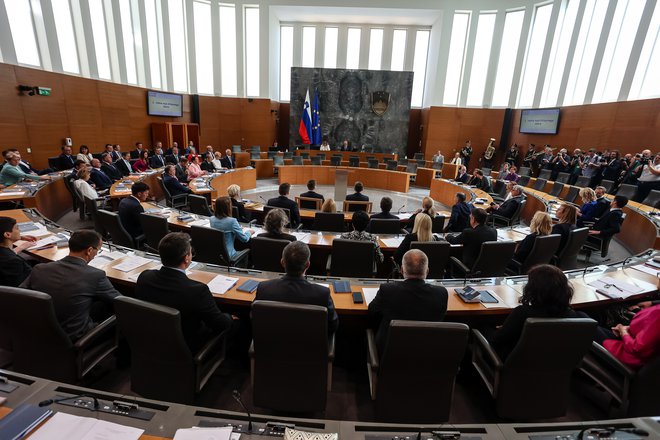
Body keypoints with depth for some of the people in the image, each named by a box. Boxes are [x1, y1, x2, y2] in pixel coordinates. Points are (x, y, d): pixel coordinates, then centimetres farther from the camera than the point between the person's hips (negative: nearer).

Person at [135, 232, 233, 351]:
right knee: (235, 322, 14)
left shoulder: (144, 277, -17)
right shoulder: (197, 290, -35)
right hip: (188, 349, -6)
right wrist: (230, 318, 1)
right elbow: (222, 325, -21)